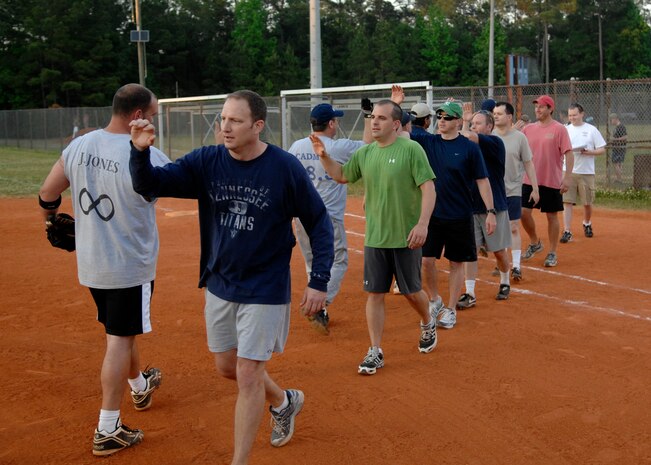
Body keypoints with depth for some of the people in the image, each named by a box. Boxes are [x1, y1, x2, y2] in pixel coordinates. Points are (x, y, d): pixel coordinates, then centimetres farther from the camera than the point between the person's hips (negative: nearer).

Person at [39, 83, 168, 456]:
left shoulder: (79, 146, -3)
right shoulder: (146, 156, -22)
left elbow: (47, 195, 4)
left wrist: (53, 220, 24)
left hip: (91, 264, 7)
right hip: (130, 265, -7)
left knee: (122, 327, 25)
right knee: (120, 339, 1)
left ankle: (140, 386, 49)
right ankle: (108, 431, 6)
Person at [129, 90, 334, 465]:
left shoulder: (286, 167, -16)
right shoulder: (206, 162, -7)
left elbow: (319, 223, -7)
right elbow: (149, 185, -11)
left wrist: (319, 282, -11)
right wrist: (141, 151, -33)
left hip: (265, 289, -5)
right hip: (219, 284, 5)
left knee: (248, 375, -2)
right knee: (227, 367, 17)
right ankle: (284, 401, 45)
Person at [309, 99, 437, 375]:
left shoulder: (411, 149, -10)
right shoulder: (365, 153, 7)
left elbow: (428, 188, -14)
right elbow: (341, 176, 20)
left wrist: (422, 223, -24)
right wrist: (324, 156, 3)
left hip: (406, 238, -4)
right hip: (374, 238, 4)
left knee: (411, 291, 10)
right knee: (374, 293, 4)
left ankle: (428, 324, 41)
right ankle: (375, 352, 12)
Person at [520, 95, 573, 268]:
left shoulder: (559, 129, -7)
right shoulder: (528, 128, 7)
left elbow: (569, 154, -11)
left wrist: (567, 177, -18)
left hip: (552, 181, -4)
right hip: (530, 180, 4)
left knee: (552, 216, 4)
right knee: (524, 211, 1)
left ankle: (552, 253, 15)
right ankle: (535, 243, 25)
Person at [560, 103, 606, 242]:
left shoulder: (591, 130, 0)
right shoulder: (566, 130, 7)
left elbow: (602, 150, 0)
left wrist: (588, 152, -17)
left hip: (587, 172, -1)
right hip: (568, 172, 1)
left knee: (587, 202, 9)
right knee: (567, 201, -7)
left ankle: (587, 224, 36)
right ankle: (567, 232, -6)